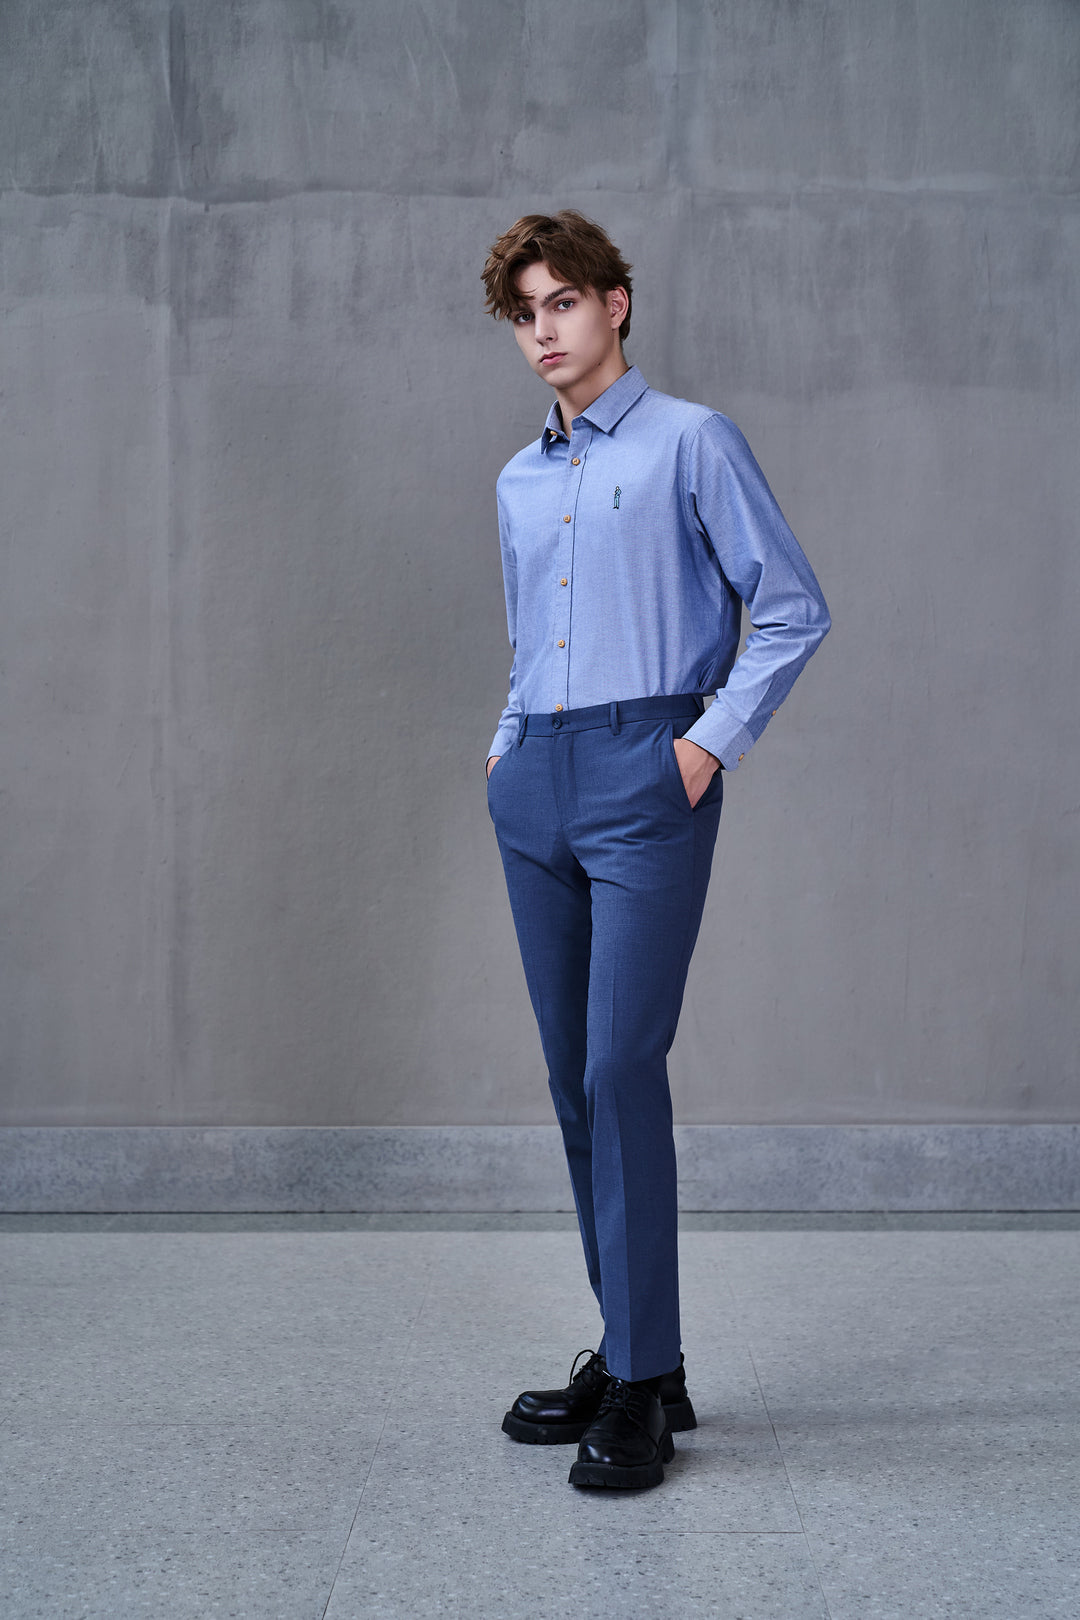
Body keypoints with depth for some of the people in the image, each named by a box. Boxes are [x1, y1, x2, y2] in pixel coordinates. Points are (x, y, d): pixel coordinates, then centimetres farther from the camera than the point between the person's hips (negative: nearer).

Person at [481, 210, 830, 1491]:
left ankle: (643, 1387, -4)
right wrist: (508, 749, 14)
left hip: (644, 780, -6)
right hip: (536, 788, 7)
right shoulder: (520, 482, 19)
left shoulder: (691, 442, 1)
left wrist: (711, 742, -10)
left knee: (621, 1070, -12)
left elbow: (792, 610, -3)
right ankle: (627, 1351, 18)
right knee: (572, 1077, 7)